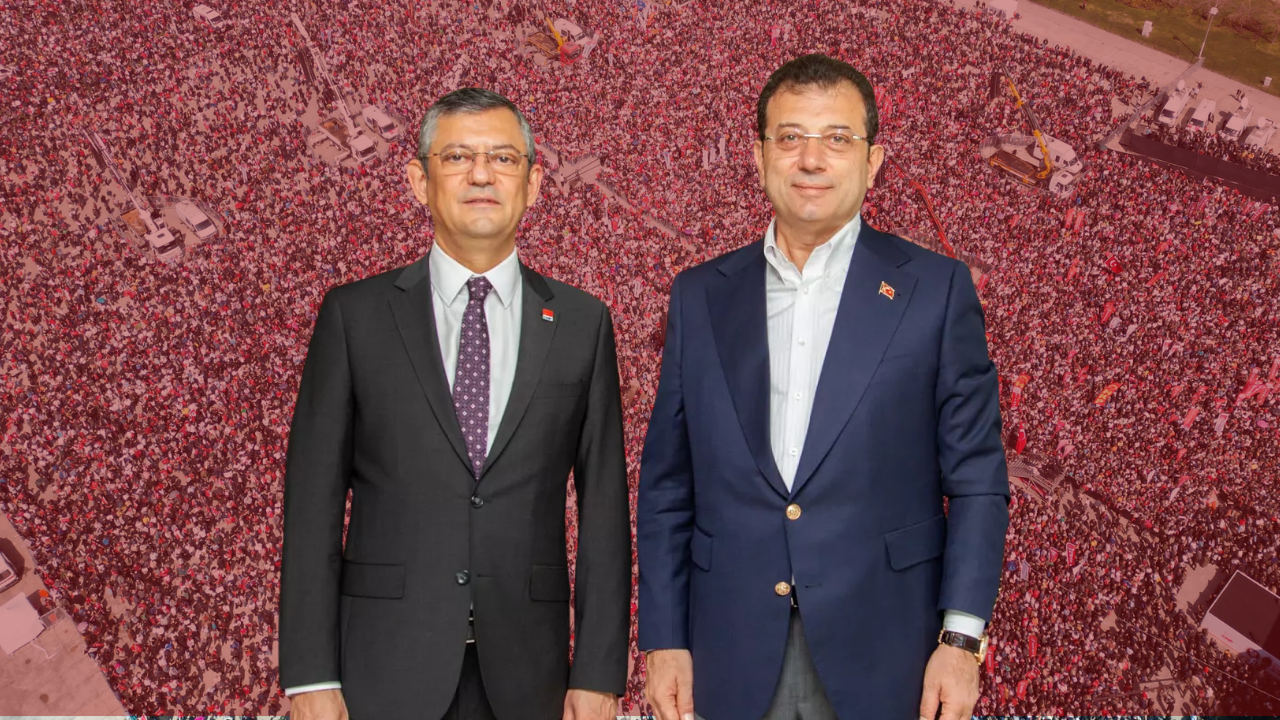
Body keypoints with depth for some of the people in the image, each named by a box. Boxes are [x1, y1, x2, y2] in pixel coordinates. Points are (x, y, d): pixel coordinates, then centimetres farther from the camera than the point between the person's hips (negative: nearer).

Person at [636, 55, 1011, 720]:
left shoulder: (937, 288, -1)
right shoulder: (699, 295, 5)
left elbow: (976, 480, -2)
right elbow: (666, 486, 6)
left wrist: (962, 638, -8)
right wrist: (663, 640, 2)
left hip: (881, 660, -1)